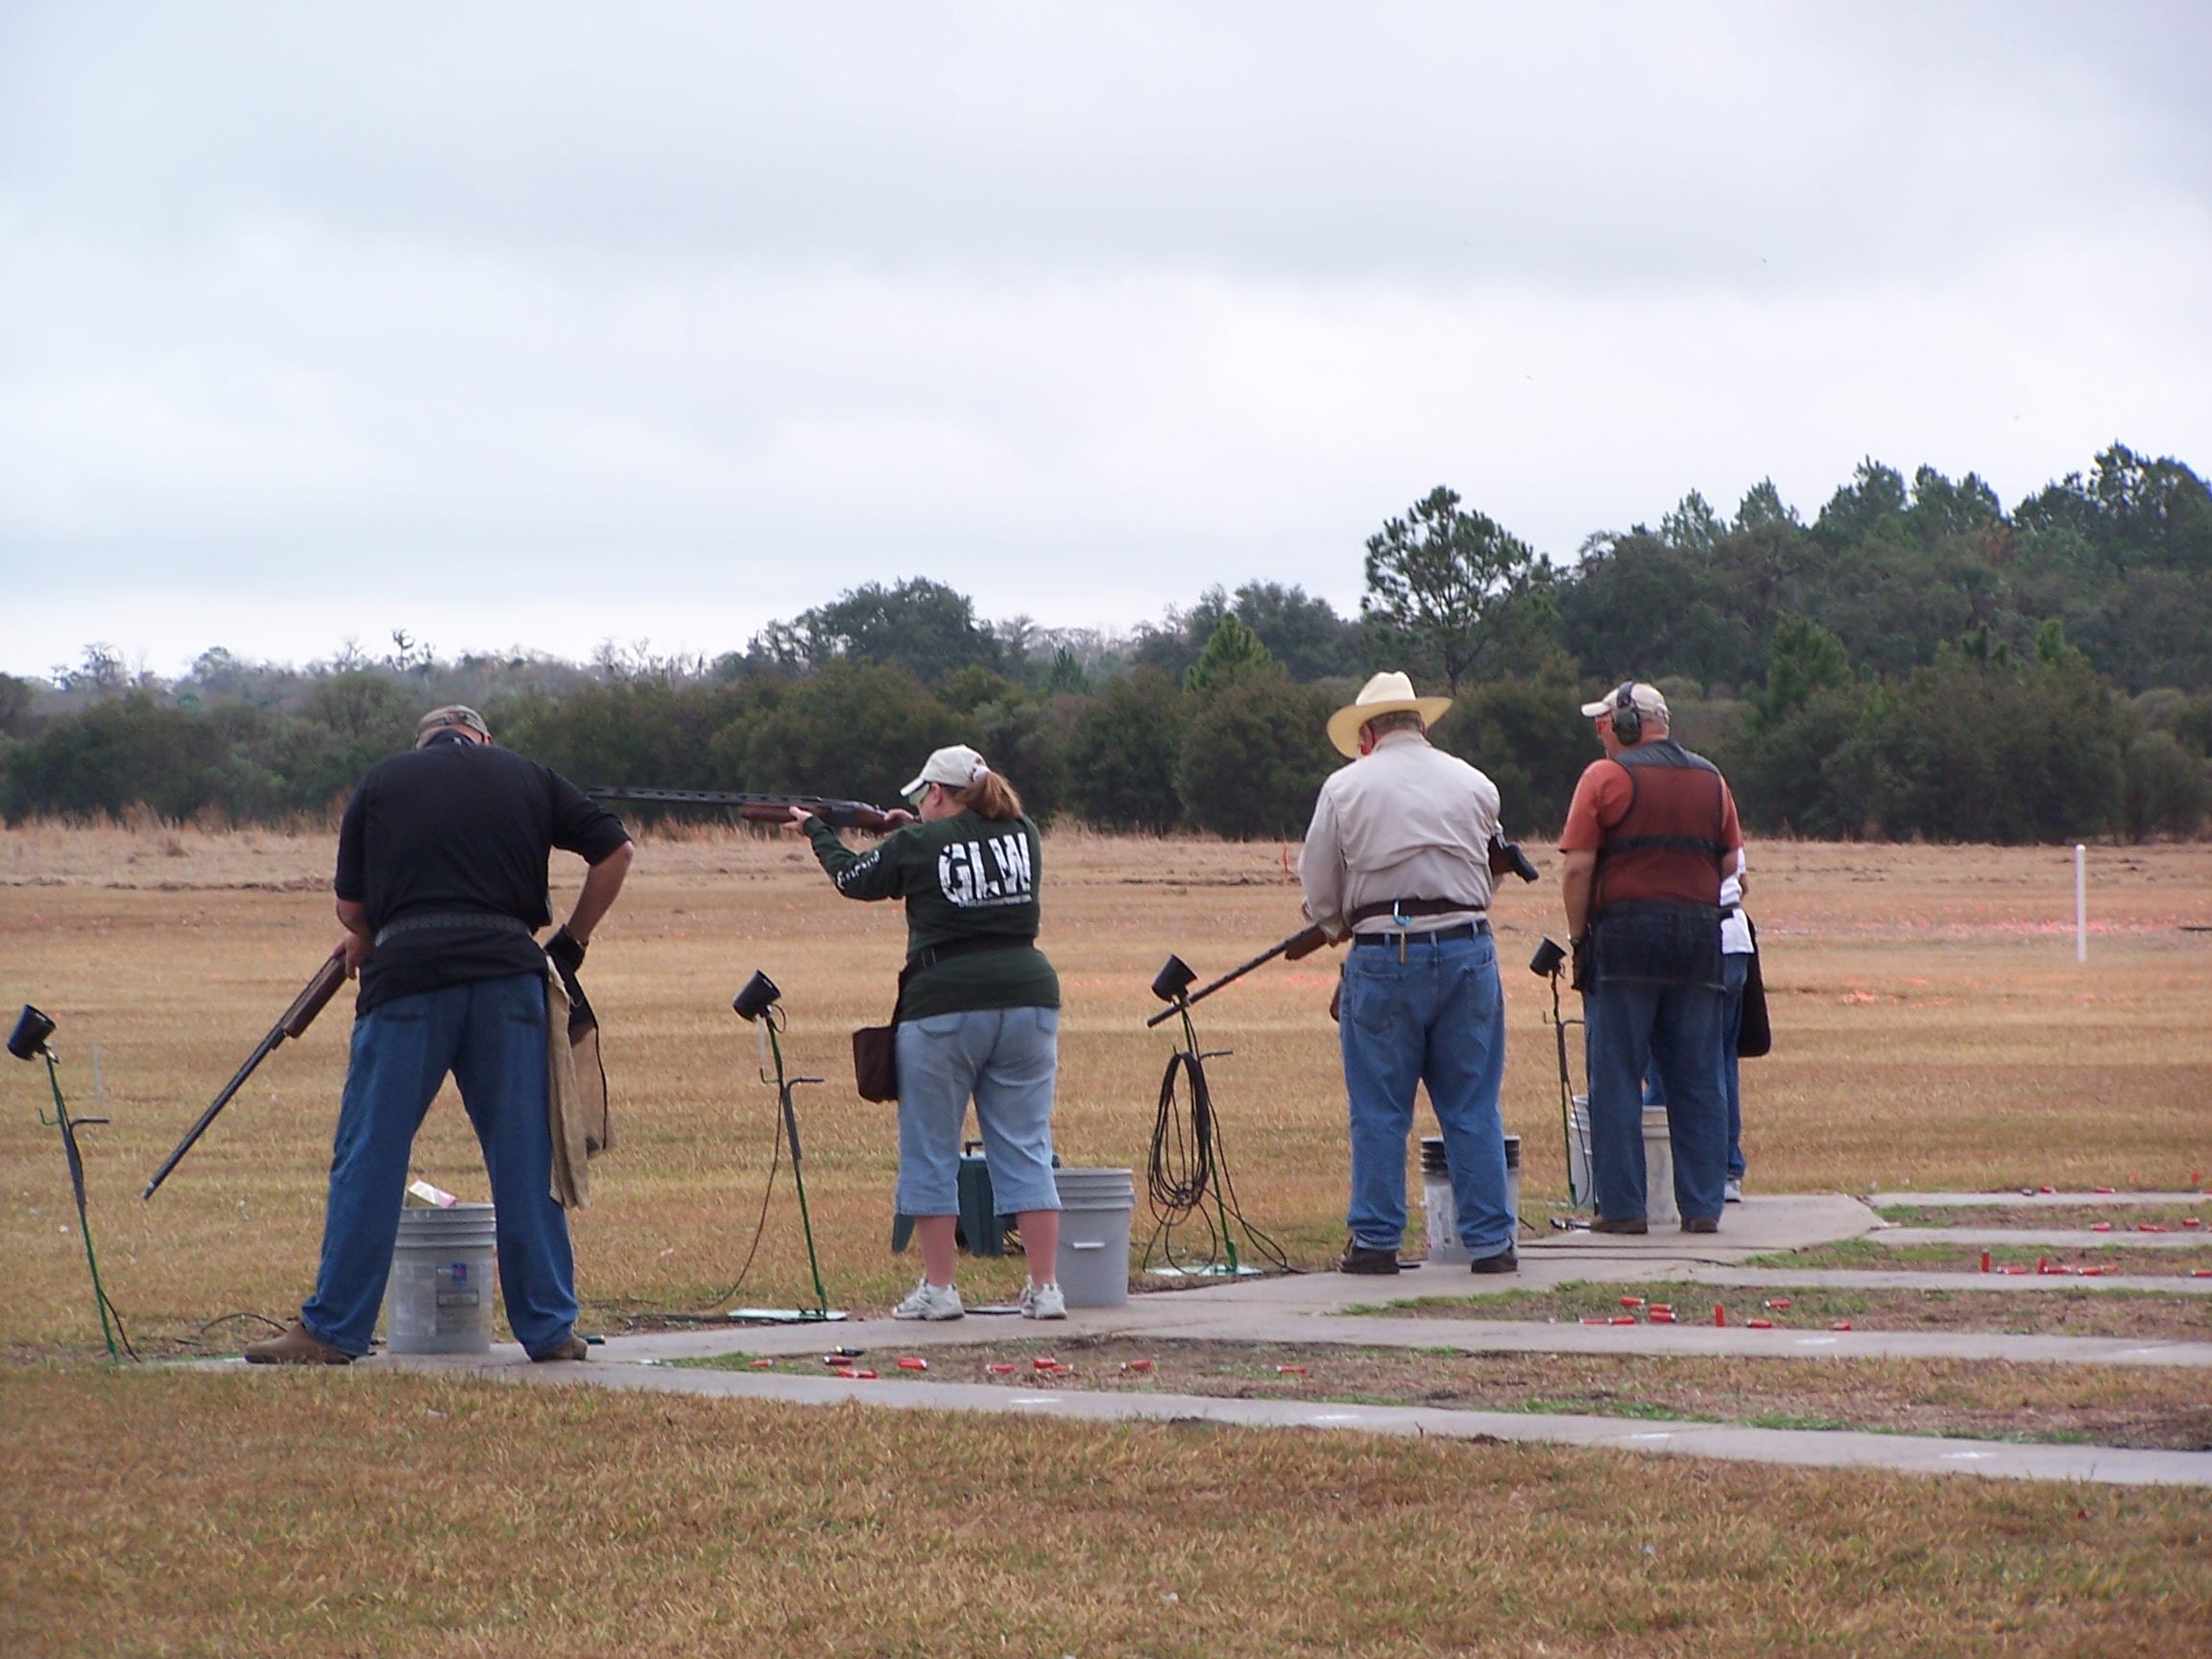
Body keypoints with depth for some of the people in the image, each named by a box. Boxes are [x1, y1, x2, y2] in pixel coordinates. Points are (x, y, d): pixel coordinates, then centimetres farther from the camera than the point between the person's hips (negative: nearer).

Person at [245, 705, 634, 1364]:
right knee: (525, 1160, 7)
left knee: (369, 1156, 2)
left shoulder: (382, 782, 14)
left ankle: (332, 1328, 2)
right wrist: (572, 941, 22)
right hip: (508, 974, 1)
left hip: (407, 971, -1)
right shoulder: (528, 778, 17)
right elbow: (614, 848, 15)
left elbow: (350, 905, 13)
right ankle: (549, 1328, 10)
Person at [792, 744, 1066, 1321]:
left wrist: (817, 830, 32)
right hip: (1027, 998, 4)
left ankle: (938, 1289, 8)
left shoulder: (917, 846, -3)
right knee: (1027, 1151, 6)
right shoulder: (1023, 836, 9)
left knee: (931, 1153, 7)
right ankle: (1045, 1288, 2)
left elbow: (853, 878, 15)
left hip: (944, 1007, -4)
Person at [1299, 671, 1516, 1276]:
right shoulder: (1473, 784, 10)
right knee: (1473, 1108, 6)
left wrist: (1342, 929, 24)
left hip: (1382, 956, -2)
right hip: (1467, 947, 2)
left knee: (1378, 1111, 5)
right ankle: (1490, 1242, 6)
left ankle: (1375, 1241, 6)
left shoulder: (1345, 787, 3)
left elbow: (1319, 891, 5)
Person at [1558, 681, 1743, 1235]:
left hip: (1624, 933, -4)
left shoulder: (1605, 777, -3)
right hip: (1699, 936, 4)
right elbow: (1730, 862, 14)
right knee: (1698, 1081, 7)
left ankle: (1622, 1208, -2)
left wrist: (1578, 937, -1)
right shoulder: (1710, 779, 12)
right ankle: (1703, 1206, 6)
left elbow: (1578, 867, -9)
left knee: (1616, 1080, 0)